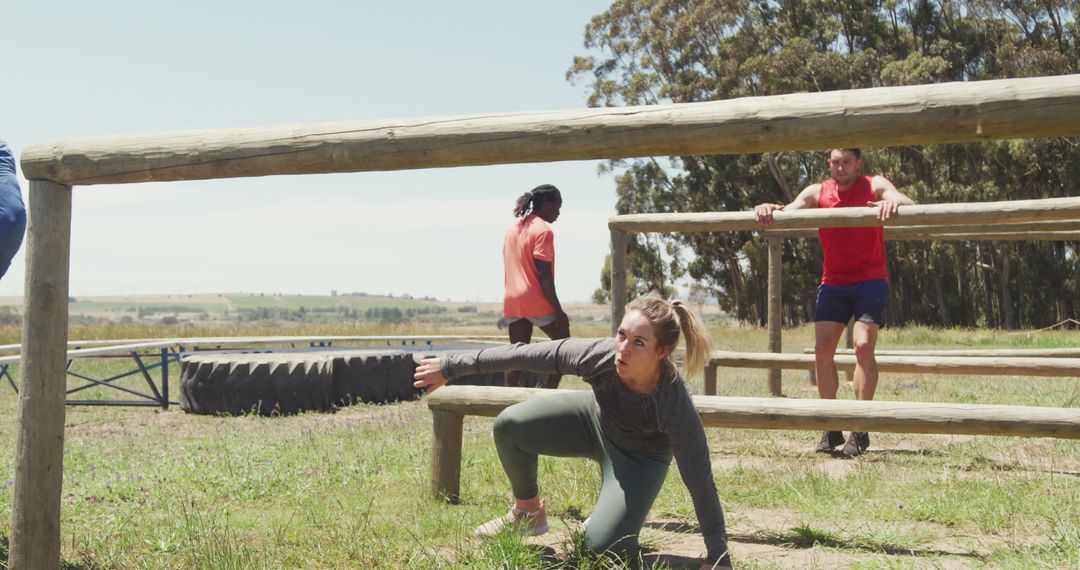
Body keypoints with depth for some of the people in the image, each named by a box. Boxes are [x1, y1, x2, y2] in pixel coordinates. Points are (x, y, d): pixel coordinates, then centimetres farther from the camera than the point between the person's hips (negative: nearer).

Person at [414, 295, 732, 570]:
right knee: (510, 425, -19)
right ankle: (528, 512, 8)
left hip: (640, 457, -3)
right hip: (594, 418, 3)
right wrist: (452, 366, -16)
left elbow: (701, 485, -28)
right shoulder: (598, 355, -34)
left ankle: (630, 510, 15)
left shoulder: (677, 410, -39)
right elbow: (521, 355, -23)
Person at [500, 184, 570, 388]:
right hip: (537, 302, -7)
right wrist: (558, 310, -15)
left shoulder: (513, 229, 15)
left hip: (513, 302, 7)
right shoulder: (543, 230, -10)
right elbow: (544, 275, -16)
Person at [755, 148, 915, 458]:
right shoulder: (817, 192, 5)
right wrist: (767, 210, -31)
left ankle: (860, 431, -11)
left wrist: (895, 202, -45)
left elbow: (909, 204, -20)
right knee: (822, 349, -5)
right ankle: (831, 429, 6)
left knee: (863, 345, -17)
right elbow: (787, 211, -6)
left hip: (870, 281, -3)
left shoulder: (875, 186, -3)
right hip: (833, 282, 3)